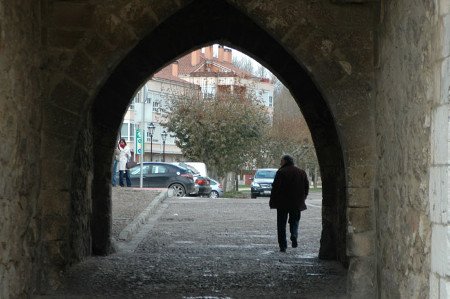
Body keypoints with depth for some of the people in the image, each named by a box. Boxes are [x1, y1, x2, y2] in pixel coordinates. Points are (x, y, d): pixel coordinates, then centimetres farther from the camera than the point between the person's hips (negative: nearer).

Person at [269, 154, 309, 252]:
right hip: (297, 203, 4)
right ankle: (294, 236, -11)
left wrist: (272, 201, -4)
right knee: (294, 221, 17)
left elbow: (275, 187, -12)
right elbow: (306, 187, 12)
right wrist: (302, 199, 20)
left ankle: (283, 246, 1)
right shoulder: (302, 172, 9)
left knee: (281, 224, 5)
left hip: (282, 203, -4)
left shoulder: (281, 172, -8)